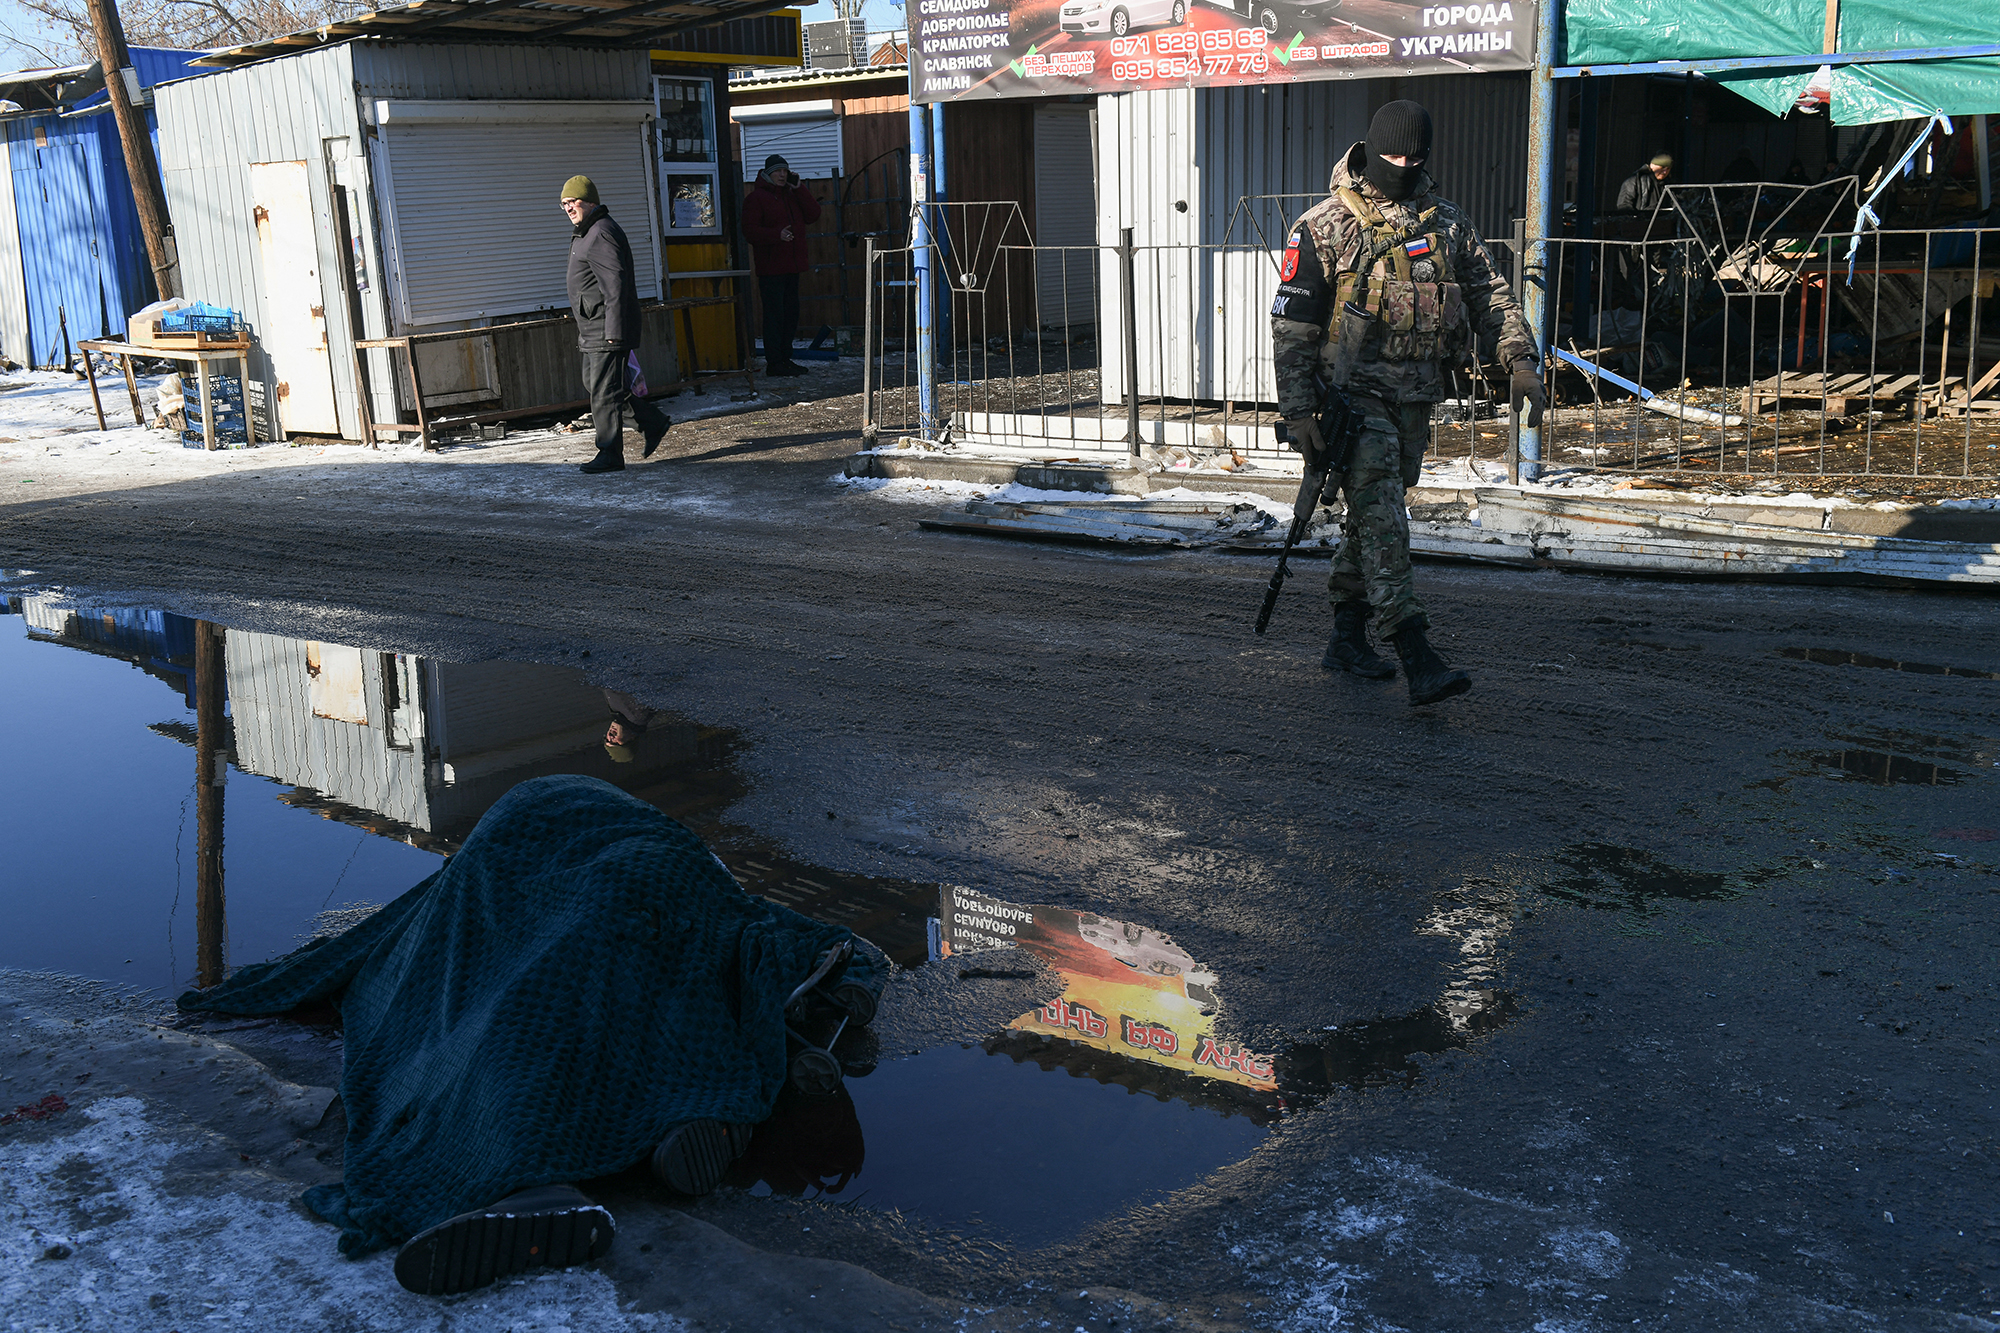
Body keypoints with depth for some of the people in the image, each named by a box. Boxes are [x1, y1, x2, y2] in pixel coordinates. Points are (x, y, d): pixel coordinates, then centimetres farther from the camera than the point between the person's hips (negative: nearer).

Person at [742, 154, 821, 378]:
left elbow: (813, 215, 7)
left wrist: (799, 188, 0)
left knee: (791, 313, 10)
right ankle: (774, 362, -7)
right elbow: (750, 229, -11)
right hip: (771, 267, -7)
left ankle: (785, 358, 18)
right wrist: (777, 234, -25)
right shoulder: (757, 198, -3)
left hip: (792, 266, 7)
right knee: (774, 314, -9)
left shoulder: (792, 195, 17)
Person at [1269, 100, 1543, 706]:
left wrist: (1521, 358, -5)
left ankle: (1347, 638, 26)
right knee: (1381, 516, -14)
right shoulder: (1324, 226, -5)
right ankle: (1418, 661, -20)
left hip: (1416, 395, 6)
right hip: (1354, 390, -6)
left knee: (1374, 513, 13)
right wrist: (1297, 411, -12)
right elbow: (1291, 326, -6)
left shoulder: (1446, 222, 10)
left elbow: (1490, 292, 11)